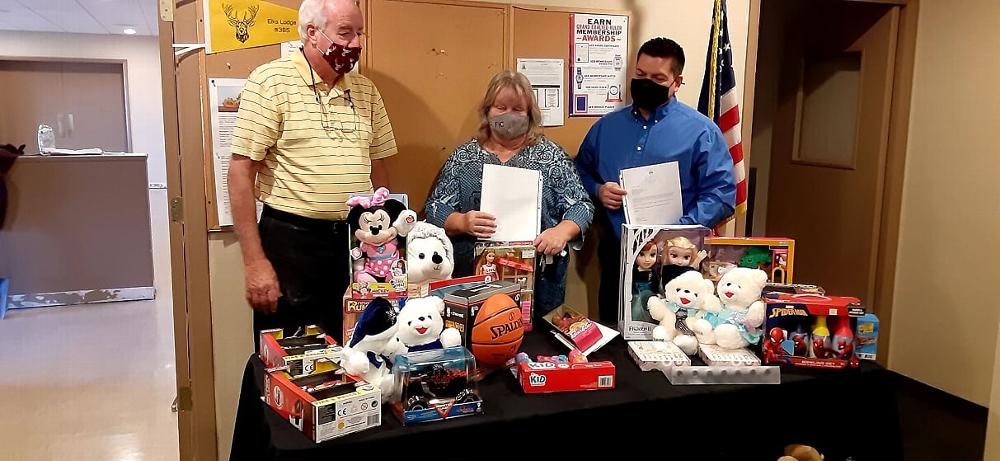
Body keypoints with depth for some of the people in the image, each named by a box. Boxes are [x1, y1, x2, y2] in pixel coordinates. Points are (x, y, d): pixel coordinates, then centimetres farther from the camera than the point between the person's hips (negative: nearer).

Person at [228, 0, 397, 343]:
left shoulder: (366, 90, 9)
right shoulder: (271, 81, -7)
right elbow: (241, 172, -10)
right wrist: (254, 262, -15)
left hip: (357, 242, 5)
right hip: (291, 241, -5)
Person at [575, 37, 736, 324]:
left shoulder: (701, 131, -3)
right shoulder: (606, 127, 11)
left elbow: (722, 193, -9)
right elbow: (581, 174, 19)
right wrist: (598, 191, -4)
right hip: (614, 257, 4)